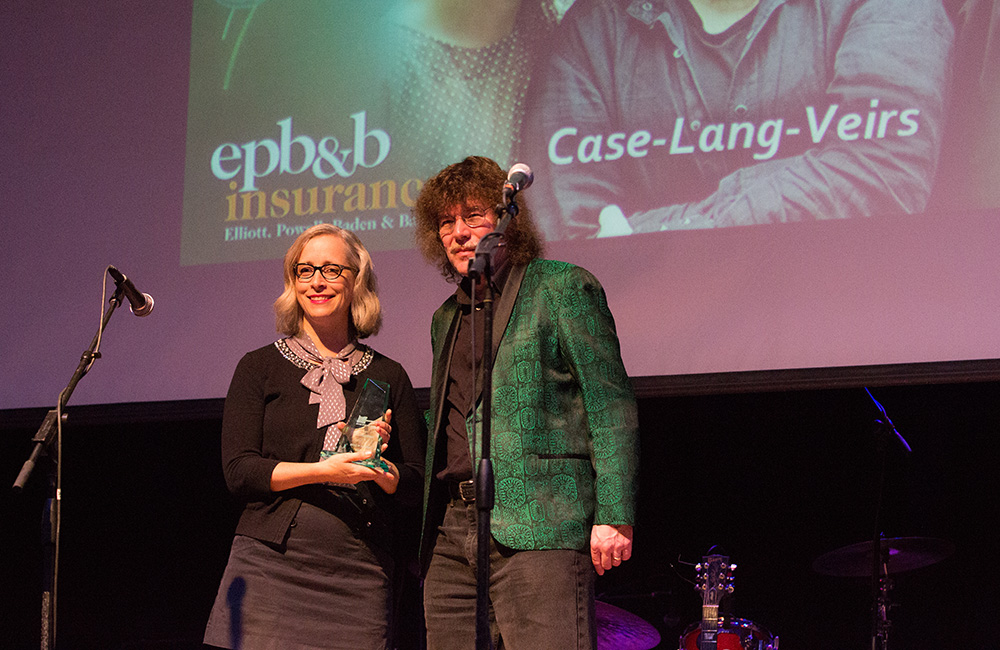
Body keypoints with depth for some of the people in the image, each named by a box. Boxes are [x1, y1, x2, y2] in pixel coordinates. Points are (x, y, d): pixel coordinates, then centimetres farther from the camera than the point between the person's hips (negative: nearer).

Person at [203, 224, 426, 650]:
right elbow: (238, 471, 0)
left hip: (358, 576, 1)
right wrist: (322, 471, -13)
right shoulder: (260, 367, 11)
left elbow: (416, 487, 13)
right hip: (271, 563, -1)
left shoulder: (388, 377, 15)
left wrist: (378, 466, -8)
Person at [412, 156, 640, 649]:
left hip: (538, 530, -6)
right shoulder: (446, 318, 24)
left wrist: (614, 515, -12)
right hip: (452, 532, 7)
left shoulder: (561, 287, 3)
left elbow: (611, 406, -4)